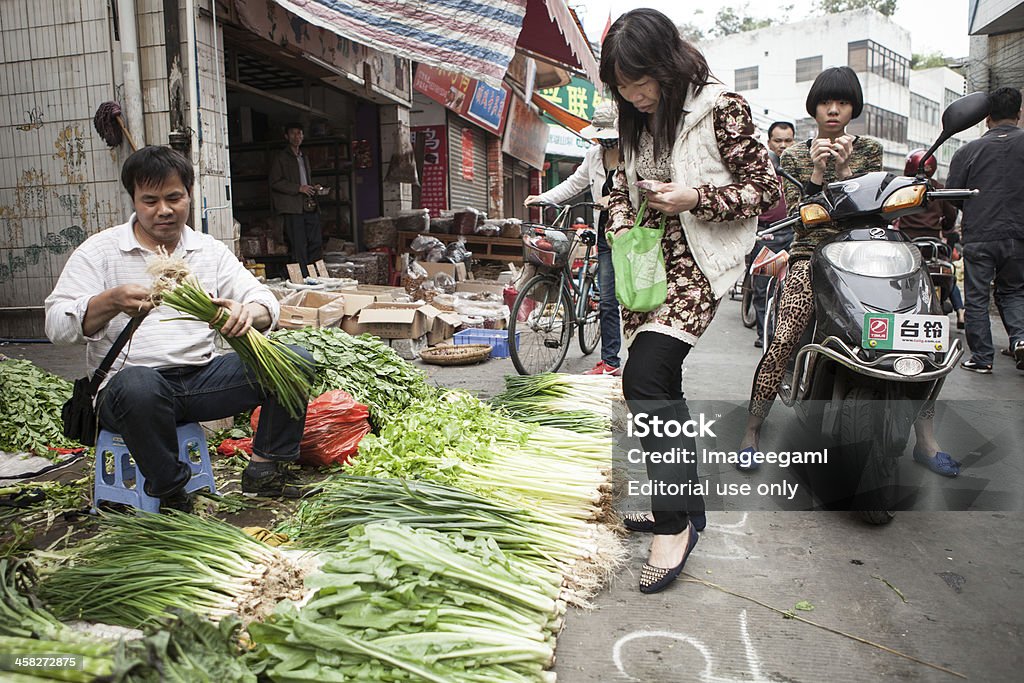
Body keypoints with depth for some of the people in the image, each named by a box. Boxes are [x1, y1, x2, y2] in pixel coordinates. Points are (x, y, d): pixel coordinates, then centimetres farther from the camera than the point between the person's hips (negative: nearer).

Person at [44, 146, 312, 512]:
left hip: (202, 378, 4)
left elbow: (265, 299, 2)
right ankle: (170, 493, -17)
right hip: (128, 384, -3)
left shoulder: (211, 250, 12)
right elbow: (57, 325, -6)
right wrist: (111, 301, -28)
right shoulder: (100, 250, 3)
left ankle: (264, 469, -3)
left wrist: (249, 312, -25)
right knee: (139, 385, -40)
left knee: (297, 360, -15)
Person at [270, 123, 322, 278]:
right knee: (299, 246, -8)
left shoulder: (304, 157, 24)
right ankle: (304, 277, -5)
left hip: (309, 206, 7)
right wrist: (298, 188, -14)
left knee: (316, 242, 2)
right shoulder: (280, 157, 2)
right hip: (292, 208, -7)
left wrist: (313, 188, 13)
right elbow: (275, 182, -7)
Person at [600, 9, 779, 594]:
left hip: (698, 264, -8)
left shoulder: (721, 108, -10)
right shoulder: (639, 119, 11)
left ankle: (675, 524, -9)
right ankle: (684, 504, 27)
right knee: (662, 386, 10)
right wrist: (622, 227, 3)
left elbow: (767, 192, -8)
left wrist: (695, 199, -20)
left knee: (645, 379, -21)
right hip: (649, 263, 8)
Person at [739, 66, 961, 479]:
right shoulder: (794, 157, 10)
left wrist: (845, 171, -10)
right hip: (812, 254, -2)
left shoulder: (869, 150, 15)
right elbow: (799, 220, 0)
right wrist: (817, 173, -12)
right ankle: (751, 434, -14)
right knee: (783, 341, -25)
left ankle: (926, 441, -3)